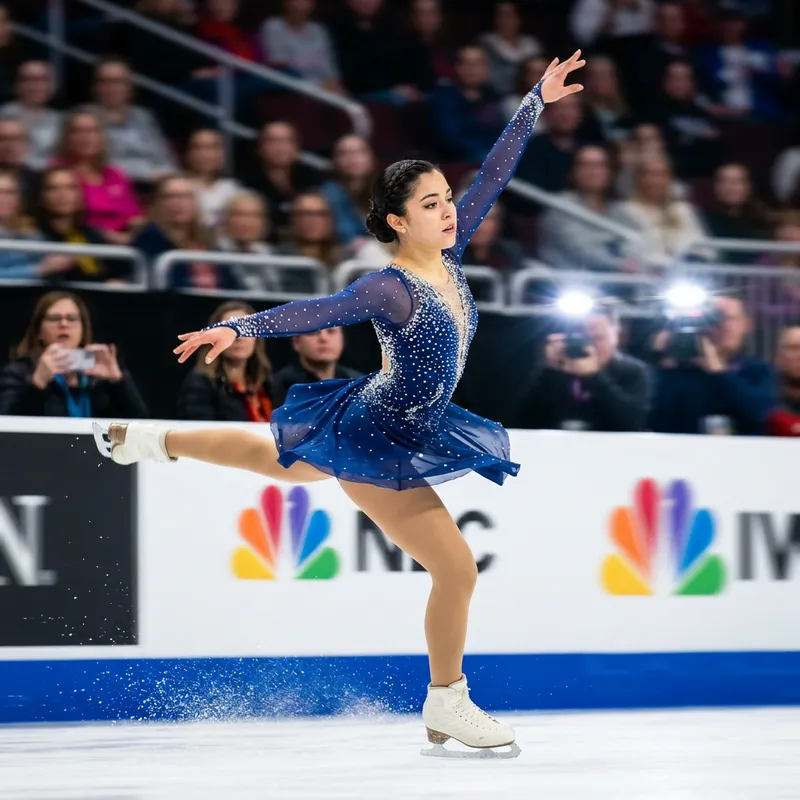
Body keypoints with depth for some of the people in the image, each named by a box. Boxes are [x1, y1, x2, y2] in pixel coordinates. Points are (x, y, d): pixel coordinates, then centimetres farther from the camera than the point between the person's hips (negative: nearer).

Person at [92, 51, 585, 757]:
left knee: (281, 462, 35)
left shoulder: (449, 255, -5)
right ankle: (446, 708, 12)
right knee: (457, 570, -6)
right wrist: (237, 329, -51)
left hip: (400, 432, 9)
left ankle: (150, 439, 51)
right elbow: (314, 313, -38)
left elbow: (494, 175, -2)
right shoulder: (390, 289, -27)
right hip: (377, 444, -9)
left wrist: (537, 102, -2)